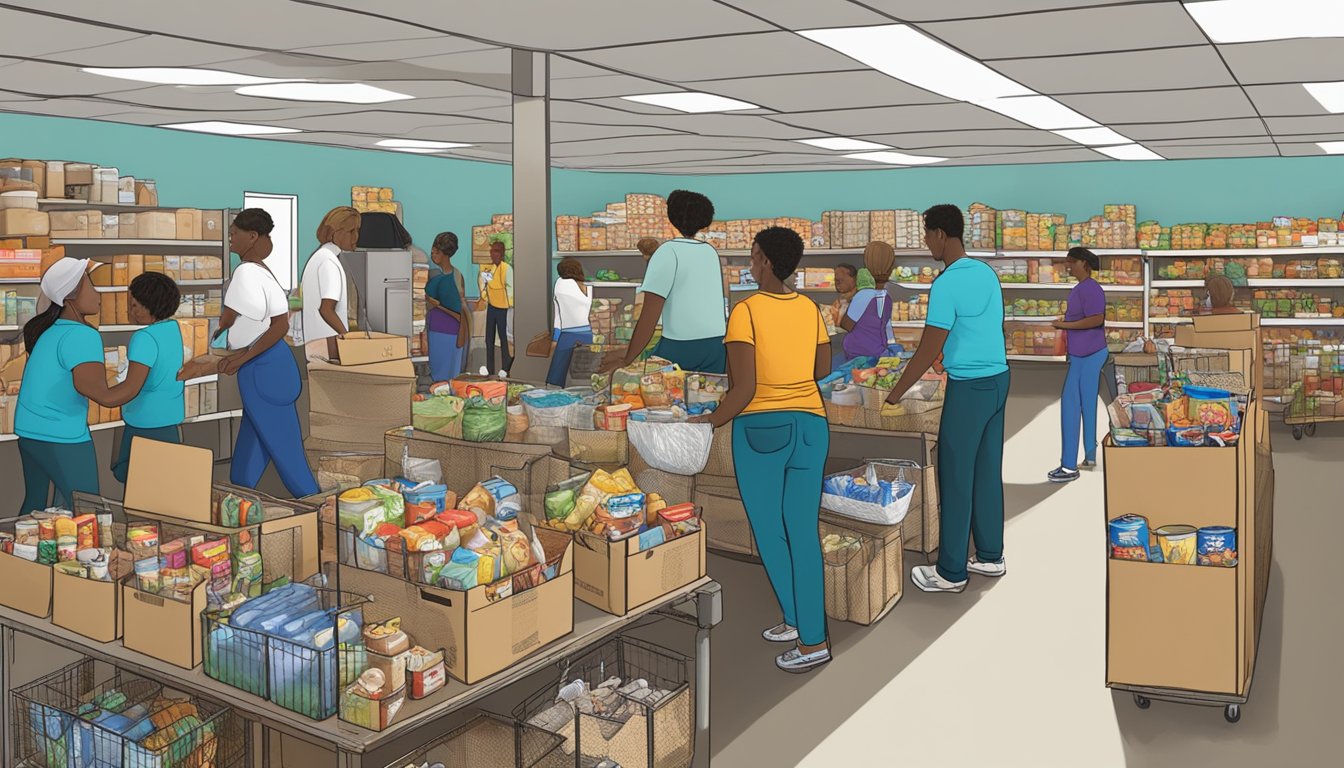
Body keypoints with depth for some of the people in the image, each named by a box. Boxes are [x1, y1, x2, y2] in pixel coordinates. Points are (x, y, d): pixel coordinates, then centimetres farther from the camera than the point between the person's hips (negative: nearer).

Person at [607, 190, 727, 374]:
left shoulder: (669, 251, -4)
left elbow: (650, 313, -10)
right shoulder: (711, 252, 14)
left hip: (681, 345, -5)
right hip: (718, 343, 5)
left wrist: (627, 360, -8)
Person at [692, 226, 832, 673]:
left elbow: (744, 389, -18)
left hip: (760, 427, -5)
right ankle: (808, 629, 18)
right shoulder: (809, 309, 4)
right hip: (810, 425, 5)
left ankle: (801, 623, 14)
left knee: (769, 531, 9)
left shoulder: (747, 311, -14)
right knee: (803, 531, 11)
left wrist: (711, 420, -4)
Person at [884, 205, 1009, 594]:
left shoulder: (946, 285, -17)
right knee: (988, 473, 15)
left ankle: (951, 572, 7)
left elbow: (929, 350, -17)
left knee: (956, 479, 0)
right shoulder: (988, 273, 9)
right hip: (998, 379, 9)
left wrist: (896, 394, -7)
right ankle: (990, 556, 24)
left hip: (968, 387, -8)